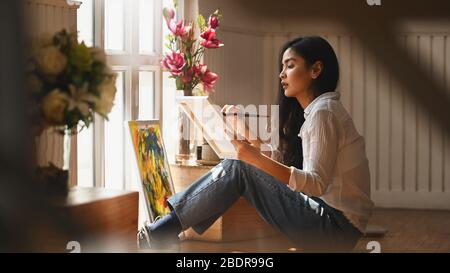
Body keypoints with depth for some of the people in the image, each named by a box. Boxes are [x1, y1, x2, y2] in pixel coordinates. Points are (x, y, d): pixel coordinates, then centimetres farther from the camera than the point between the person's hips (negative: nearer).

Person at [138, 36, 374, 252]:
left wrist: (257, 158, -30)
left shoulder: (324, 112, -12)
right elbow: (281, 161, 13)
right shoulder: (314, 110, 17)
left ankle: (163, 231, -9)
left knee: (237, 169, -13)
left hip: (337, 227, -9)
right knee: (238, 168, 5)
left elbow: (317, 183, -22)